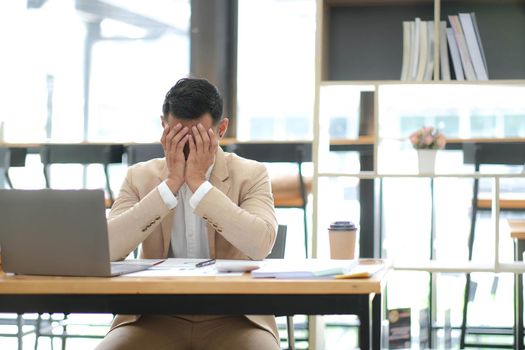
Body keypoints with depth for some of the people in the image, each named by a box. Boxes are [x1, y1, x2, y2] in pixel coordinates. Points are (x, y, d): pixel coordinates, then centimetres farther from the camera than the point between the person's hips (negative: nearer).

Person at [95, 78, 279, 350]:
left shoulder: (251, 175, 3)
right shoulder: (140, 176, 8)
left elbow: (260, 245, -16)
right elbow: (107, 248, -9)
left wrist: (198, 182, -14)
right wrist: (171, 183, -11)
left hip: (232, 317, -1)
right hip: (156, 317, 1)